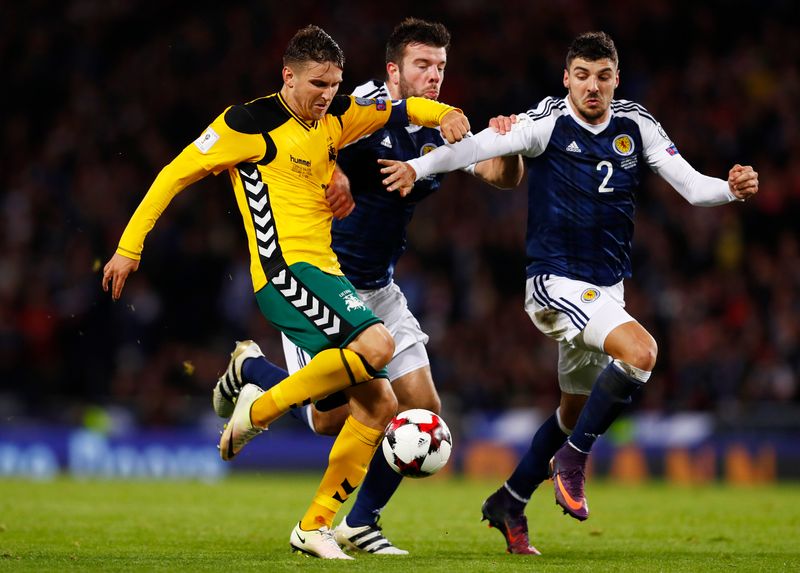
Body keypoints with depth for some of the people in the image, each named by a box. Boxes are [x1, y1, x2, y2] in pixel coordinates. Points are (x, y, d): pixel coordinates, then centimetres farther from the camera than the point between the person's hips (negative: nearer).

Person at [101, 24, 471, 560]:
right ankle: (260, 408, -13)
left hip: (323, 271, 8)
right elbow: (176, 174, -2)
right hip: (286, 269, -8)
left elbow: (400, 109, 24)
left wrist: (444, 114, 0)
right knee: (376, 345, -29)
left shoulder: (334, 116, 15)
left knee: (379, 403, 2)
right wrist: (129, 247, -3)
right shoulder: (252, 123, -5)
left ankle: (316, 525, 7)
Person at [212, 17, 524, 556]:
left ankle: (360, 522, 13)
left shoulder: (439, 133, 5)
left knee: (422, 407, -2)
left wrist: (509, 145, -22)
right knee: (332, 415, -9)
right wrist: (331, 172, -47)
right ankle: (249, 366, 22)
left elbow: (503, 176, 0)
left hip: (379, 289, 7)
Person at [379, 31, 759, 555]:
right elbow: (482, 145, -22)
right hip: (556, 282, -7)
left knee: (577, 410, 16)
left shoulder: (636, 125, 2)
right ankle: (573, 458, -10)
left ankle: (509, 502, 35)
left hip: (606, 289, 7)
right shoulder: (549, 123, -12)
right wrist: (419, 167, -35)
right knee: (641, 352, -27)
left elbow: (691, 185, 1)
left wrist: (732, 189, -19)